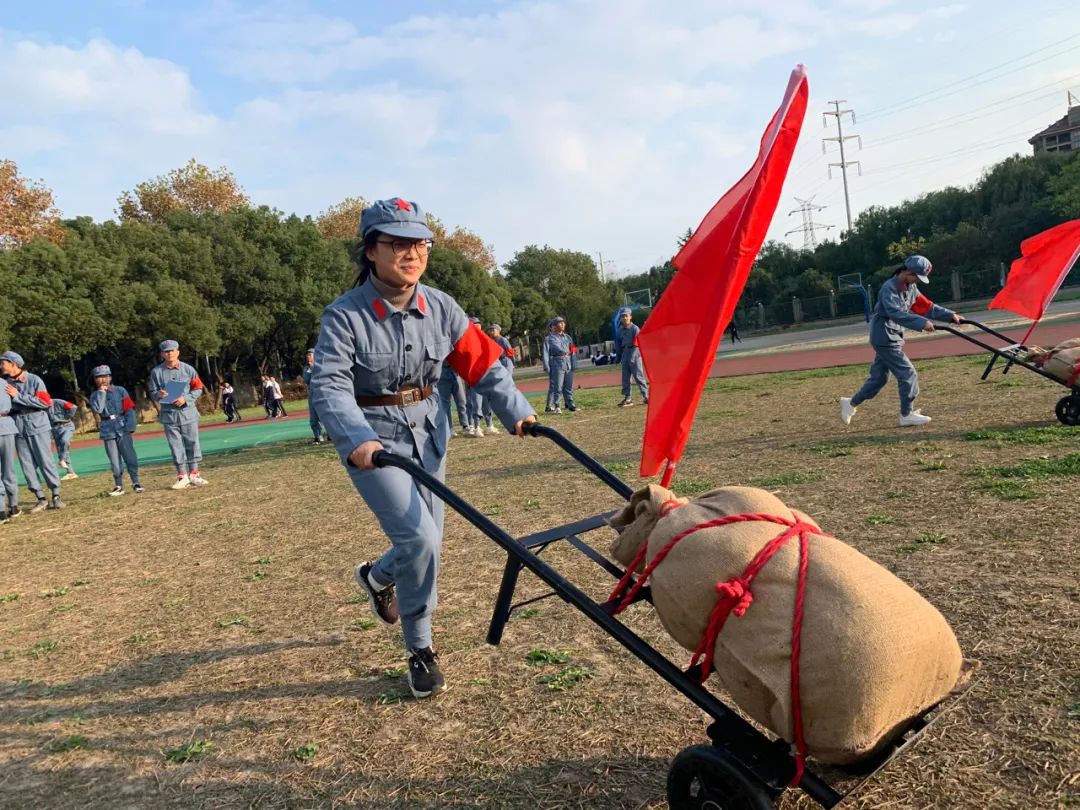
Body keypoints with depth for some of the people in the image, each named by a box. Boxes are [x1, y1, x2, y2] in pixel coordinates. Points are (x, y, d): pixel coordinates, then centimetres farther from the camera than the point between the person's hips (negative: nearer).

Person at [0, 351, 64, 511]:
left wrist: (17, 396, -13)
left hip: (38, 427, -4)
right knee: (27, 466, 3)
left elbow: (45, 402, -14)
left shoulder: (34, 379, -5)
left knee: (45, 462, -2)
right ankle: (41, 499, 9)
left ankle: (56, 496, 5)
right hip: (19, 429, 5)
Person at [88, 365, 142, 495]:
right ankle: (118, 486, 13)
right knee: (114, 460, 5)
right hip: (107, 430, 2)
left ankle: (135, 483, 0)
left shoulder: (120, 390, 3)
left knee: (130, 456, -6)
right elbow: (97, 409, -11)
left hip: (122, 427, -2)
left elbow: (129, 408, -1)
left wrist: (130, 426, -11)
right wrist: (101, 392, -7)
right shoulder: (95, 395, 8)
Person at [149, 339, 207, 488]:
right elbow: (152, 393, 6)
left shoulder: (188, 369, 1)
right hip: (169, 414, 0)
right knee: (176, 446, 3)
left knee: (192, 443, 2)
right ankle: (182, 477, 10)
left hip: (188, 412, 0)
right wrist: (159, 395, -17)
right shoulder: (156, 372, 3)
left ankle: (194, 475, 11)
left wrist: (185, 399, -13)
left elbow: (198, 389, 2)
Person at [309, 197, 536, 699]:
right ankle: (420, 651, 11)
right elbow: (329, 385, -27)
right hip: (373, 440, -5)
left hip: (427, 431, 5)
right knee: (420, 538, -16)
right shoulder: (345, 316, -16)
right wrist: (357, 440, -44)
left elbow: (482, 361, -4)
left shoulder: (439, 308, -3)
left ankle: (377, 578, 48)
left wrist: (516, 412, -16)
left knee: (427, 540, 13)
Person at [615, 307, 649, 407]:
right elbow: (618, 344, 16)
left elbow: (637, 344, -12)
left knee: (639, 376, -7)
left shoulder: (635, 329, -7)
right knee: (625, 378, 7)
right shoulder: (619, 330, 10)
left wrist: (632, 356, -19)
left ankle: (646, 396, -2)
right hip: (625, 356, 6)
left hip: (635, 355, -6)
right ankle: (627, 398, 13)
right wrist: (618, 357, 12)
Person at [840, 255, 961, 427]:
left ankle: (851, 403, 24)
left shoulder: (910, 288, 10)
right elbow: (895, 313, -32)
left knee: (879, 377, 13)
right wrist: (921, 323, -38)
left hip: (892, 338, 9)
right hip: (885, 337, -9)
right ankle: (907, 415, 5)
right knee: (908, 374, -6)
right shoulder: (889, 288, -19)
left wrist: (951, 315, 2)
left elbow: (927, 307, 11)